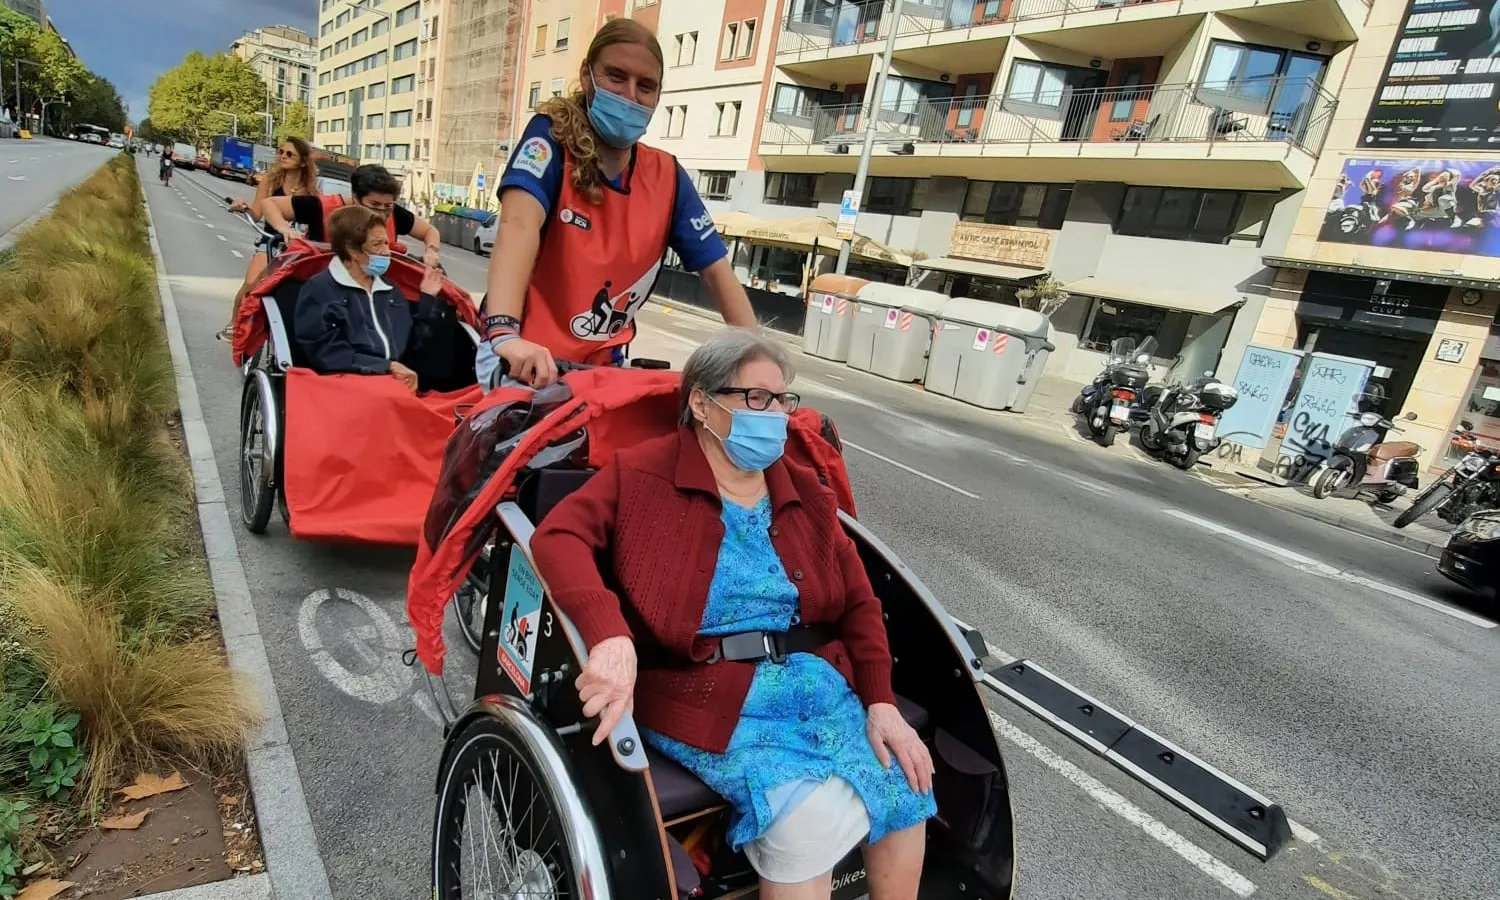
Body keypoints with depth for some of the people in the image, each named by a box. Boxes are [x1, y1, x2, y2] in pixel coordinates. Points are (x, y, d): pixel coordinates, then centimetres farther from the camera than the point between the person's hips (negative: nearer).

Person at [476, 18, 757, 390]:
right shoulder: (551, 136, -12)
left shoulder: (667, 176, -1)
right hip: (526, 357, -4)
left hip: (603, 365, 4)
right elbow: (519, 225, -30)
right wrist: (505, 332, -47)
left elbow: (717, 271, -1)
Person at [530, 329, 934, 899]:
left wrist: (881, 702, 0)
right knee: (813, 816, -24)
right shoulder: (646, 474, -4)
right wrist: (610, 635, -34)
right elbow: (558, 536, -17)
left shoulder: (804, 494, 10)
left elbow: (858, 601, 12)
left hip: (814, 680, 6)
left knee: (905, 787, -8)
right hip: (705, 695, -5)